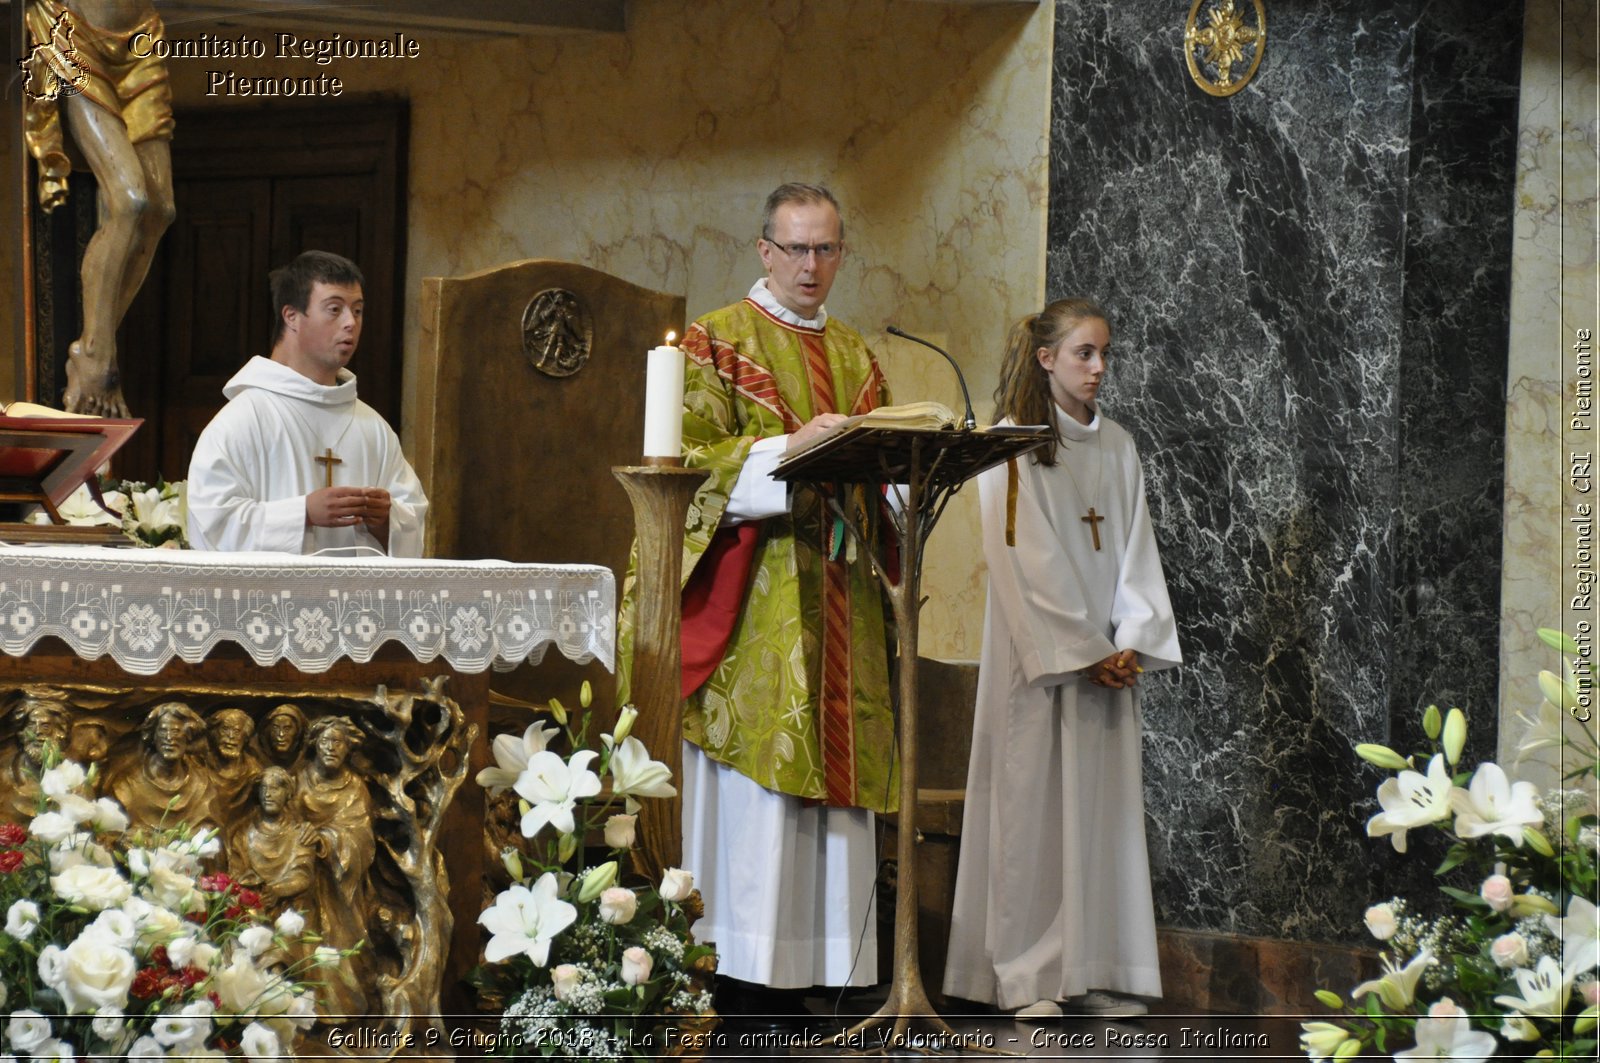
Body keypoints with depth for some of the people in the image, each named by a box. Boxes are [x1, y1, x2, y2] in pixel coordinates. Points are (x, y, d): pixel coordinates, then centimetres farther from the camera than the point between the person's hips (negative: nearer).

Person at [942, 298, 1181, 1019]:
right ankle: (1027, 978, 0)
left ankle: (1097, 973, 5)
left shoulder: (1117, 445, 13)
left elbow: (1135, 549, 9)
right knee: (1034, 803, -4)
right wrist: (1081, 653, -13)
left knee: (1104, 803, 3)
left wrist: (1131, 641, -5)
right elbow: (1022, 560, -10)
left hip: (1107, 656, 5)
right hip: (1037, 655, -5)